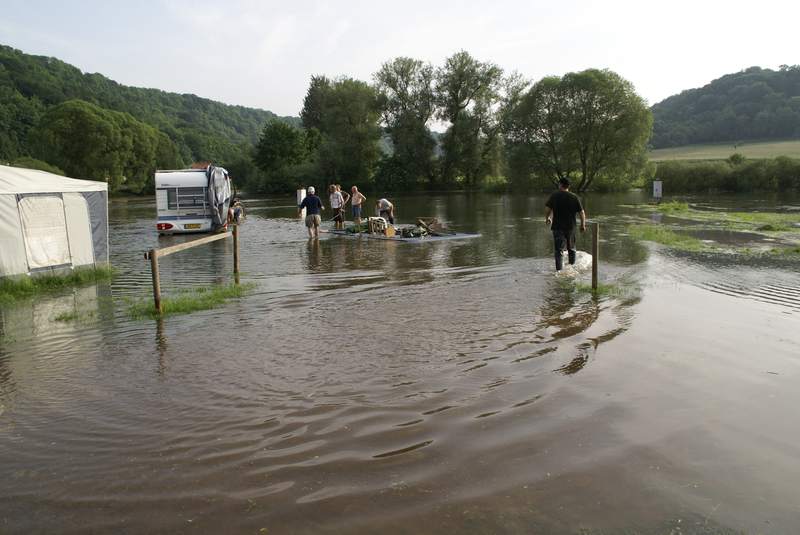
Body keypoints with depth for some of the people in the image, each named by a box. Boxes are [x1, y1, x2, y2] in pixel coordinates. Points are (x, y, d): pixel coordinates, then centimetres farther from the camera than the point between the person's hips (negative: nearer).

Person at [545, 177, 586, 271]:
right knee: (571, 248, 19)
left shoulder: (554, 196, -5)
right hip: (570, 227, 2)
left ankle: (559, 269, -10)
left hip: (557, 226, -2)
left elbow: (548, 210, -7)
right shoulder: (574, 197, 0)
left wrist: (547, 219, 13)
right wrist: (583, 225, 8)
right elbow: (582, 213, -2)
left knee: (558, 249, -2)